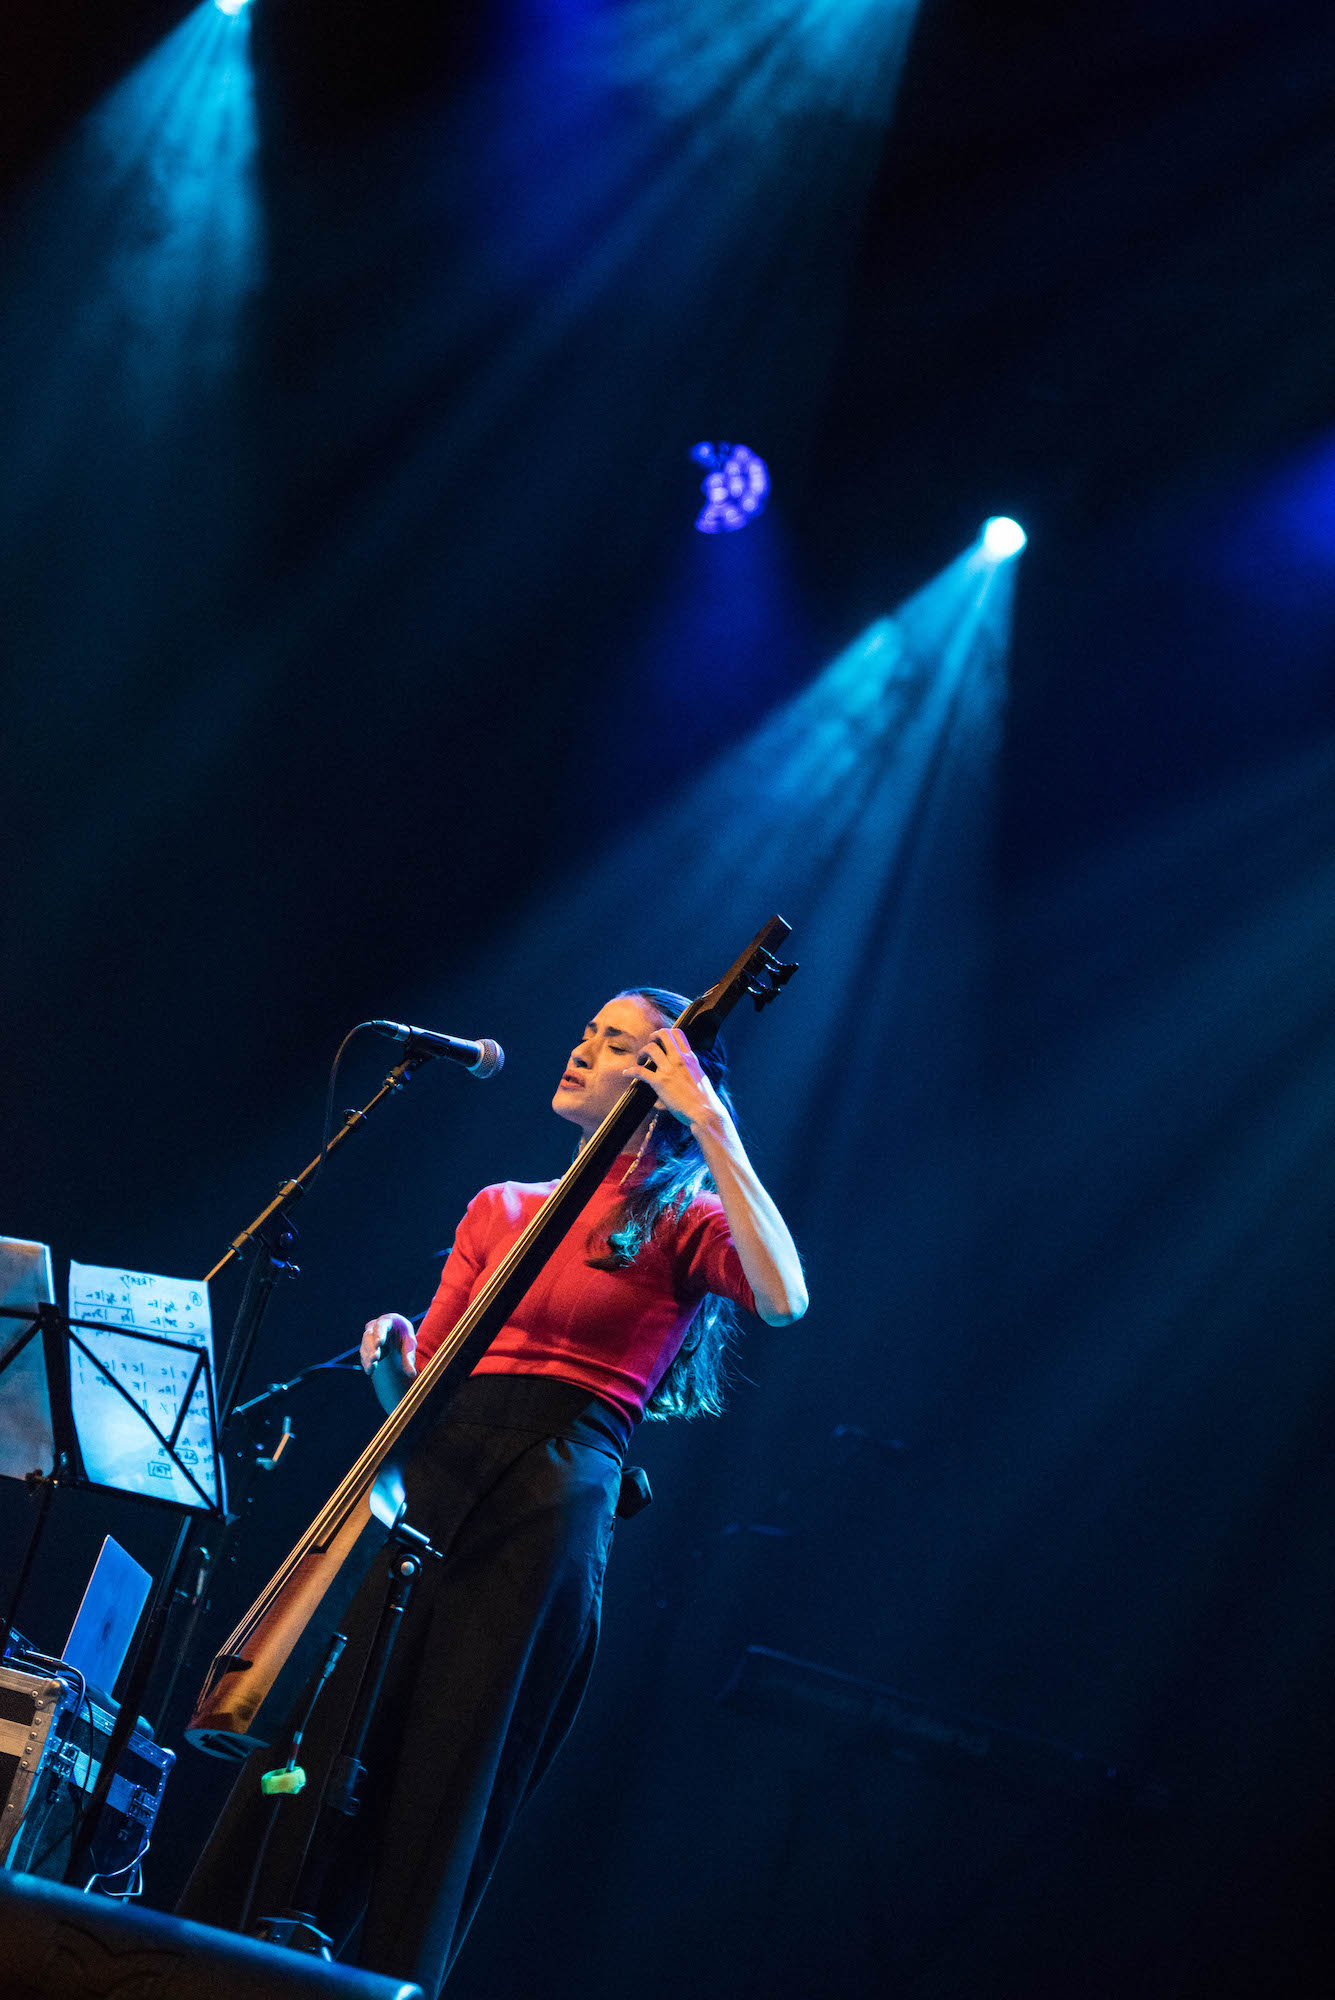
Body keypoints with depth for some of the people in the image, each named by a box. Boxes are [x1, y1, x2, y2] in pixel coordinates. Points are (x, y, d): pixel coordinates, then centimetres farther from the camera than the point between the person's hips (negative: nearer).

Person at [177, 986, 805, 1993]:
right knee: (322, 1742, -3)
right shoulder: (501, 1208, 22)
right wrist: (392, 1359, -2)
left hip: (553, 1502, -4)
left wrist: (709, 1125, -13)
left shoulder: (679, 1223, 8)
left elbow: (785, 1297, -15)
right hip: (432, 1480, 4)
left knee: (448, 1774, -8)